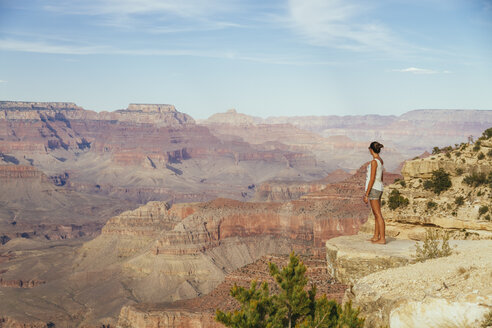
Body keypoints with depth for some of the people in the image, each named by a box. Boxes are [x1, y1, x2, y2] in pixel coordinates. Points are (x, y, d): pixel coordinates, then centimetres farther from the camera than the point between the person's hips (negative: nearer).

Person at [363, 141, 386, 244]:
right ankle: (376, 236, 22)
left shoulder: (374, 162, -16)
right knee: (376, 214, 15)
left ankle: (382, 238, -7)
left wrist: (367, 194, -16)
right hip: (379, 188, 10)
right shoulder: (380, 160, 12)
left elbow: (372, 179, -18)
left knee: (378, 214, -8)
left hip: (373, 188, -10)